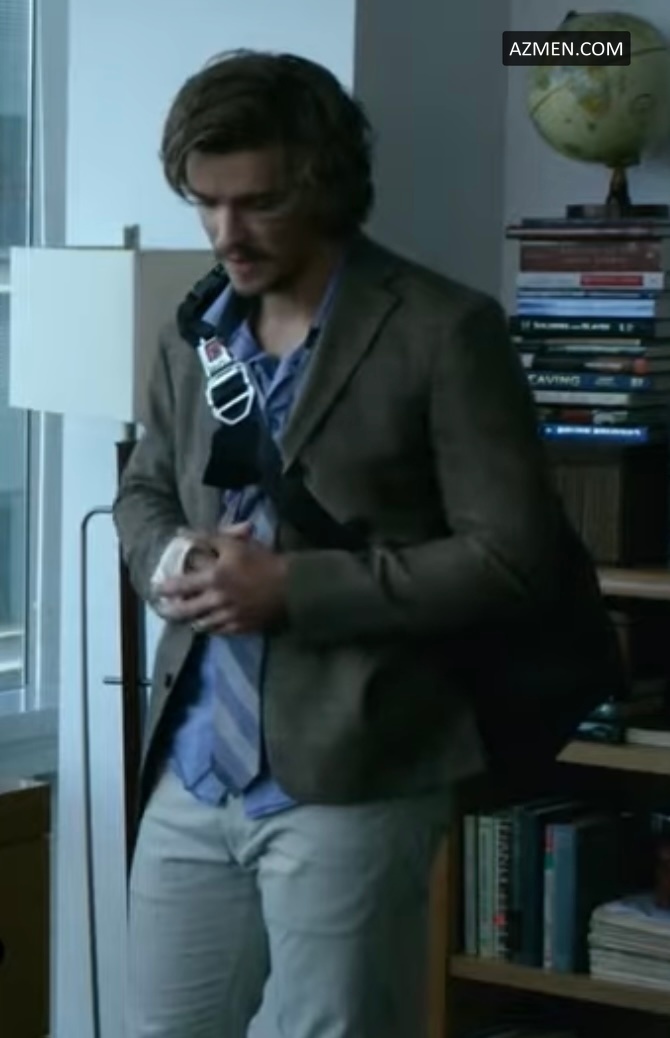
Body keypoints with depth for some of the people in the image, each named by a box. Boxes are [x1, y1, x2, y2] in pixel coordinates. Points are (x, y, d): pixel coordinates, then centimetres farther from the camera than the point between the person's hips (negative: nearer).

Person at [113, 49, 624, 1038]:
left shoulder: (445, 331, -10)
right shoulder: (198, 327, 11)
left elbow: (511, 554, -13)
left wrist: (295, 588, -18)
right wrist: (167, 560, -2)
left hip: (349, 782, -6)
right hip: (191, 776, 7)